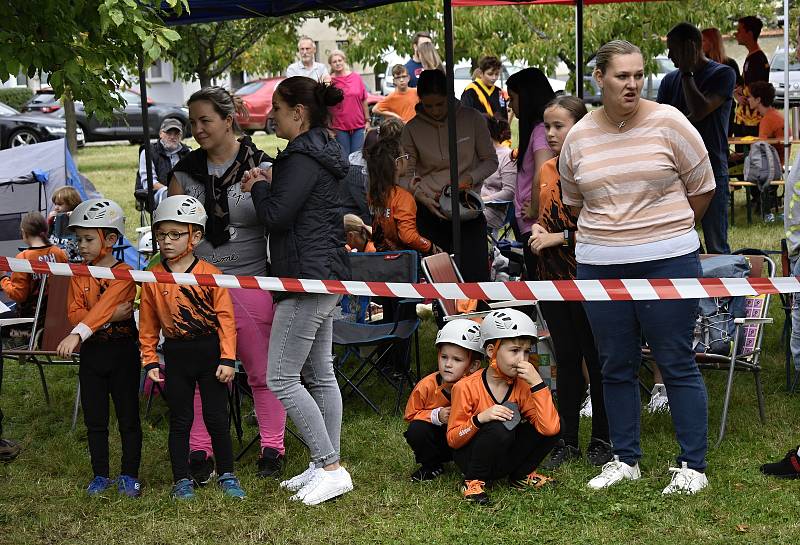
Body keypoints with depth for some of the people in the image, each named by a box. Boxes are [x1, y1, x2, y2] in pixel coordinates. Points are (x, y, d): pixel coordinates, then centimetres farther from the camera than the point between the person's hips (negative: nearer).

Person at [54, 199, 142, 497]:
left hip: (122, 350, -5)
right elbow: (74, 313, -4)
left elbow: (105, 304, -25)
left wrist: (79, 334, -38)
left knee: (128, 417, 3)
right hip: (91, 353, 5)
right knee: (94, 419, 9)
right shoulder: (79, 276, 6)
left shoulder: (124, 273, -10)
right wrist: (110, 317, -20)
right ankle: (100, 475, 19)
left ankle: (129, 475, 13)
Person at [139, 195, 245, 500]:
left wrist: (227, 359, -9)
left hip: (210, 352, -2)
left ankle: (227, 476, 18)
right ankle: (182, 481, 16)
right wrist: (150, 362, 2)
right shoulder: (153, 279, 0)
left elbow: (226, 318, -5)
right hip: (176, 354, 2)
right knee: (180, 420, 7)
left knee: (217, 418, 4)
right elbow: (148, 325, 6)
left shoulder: (211, 275, -6)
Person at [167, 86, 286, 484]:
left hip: (251, 284, -3)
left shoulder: (261, 168, -1)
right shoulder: (185, 172, 8)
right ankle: (199, 451, 13)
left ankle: (272, 447, 17)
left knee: (262, 374, 4)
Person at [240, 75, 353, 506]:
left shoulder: (303, 158, -18)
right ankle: (326, 466, 19)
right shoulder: (321, 153, 15)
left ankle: (331, 468, -4)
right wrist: (266, 185, 10)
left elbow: (275, 216, -21)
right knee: (320, 375, 14)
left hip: (306, 280, -11)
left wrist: (258, 187, -3)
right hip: (326, 276, 11)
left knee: (281, 379, -6)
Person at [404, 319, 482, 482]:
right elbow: (411, 415, -8)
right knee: (416, 430, -28)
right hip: (437, 438, 1)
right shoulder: (426, 386, -18)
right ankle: (431, 466, 0)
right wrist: (436, 416, -24)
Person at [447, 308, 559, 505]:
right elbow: (452, 439, -13)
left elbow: (549, 427, -20)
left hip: (507, 457, 4)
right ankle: (473, 482, -12)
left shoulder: (522, 385, -6)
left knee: (551, 427, -15)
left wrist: (537, 383, -23)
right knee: (498, 430, -34)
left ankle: (522, 475, 7)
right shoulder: (466, 388, -16)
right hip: (469, 458, -4)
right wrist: (480, 418, -30)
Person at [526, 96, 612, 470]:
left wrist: (558, 237, -17)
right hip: (553, 279, 6)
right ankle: (567, 440, 20)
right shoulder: (546, 171, 9)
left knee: (596, 360, 4)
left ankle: (602, 440, 15)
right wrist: (536, 230, -2)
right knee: (566, 359, 12)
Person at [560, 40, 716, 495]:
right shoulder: (579, 137, 4)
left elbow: (702, 188, 2)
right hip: (600, 266, 4)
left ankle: (693, 466, 7)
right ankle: (626, 459, 23)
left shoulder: (668, 123, -7)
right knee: (617, 367, 11)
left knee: (677, 364, -1)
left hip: (668, 263, -4)